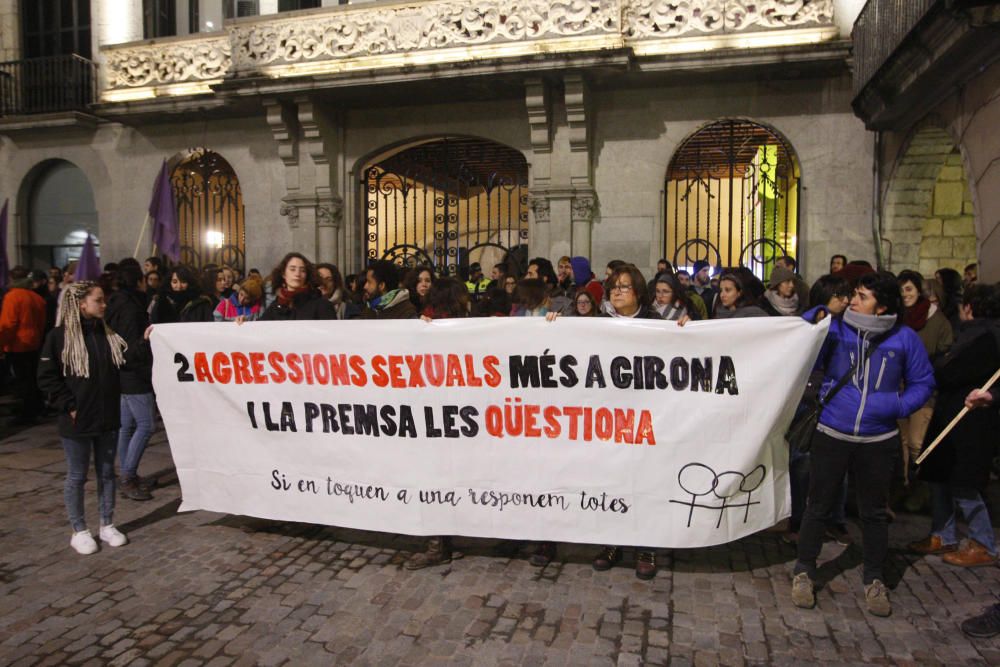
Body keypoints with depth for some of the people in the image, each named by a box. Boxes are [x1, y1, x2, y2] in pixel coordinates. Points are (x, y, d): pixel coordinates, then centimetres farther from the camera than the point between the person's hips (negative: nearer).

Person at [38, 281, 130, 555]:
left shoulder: (108, 334, 6)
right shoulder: (59, 336, -10)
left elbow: (128, 361, 6)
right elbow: (46, 378, -9)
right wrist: (70, 406, -13)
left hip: (107, 418, 5)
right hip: (77, 420, -5)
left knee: (107, 472, 14)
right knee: (77, 476, 8)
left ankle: (107, 525, 27)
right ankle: (79, 531, 22)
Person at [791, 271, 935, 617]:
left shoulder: (904, 338, -3)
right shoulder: (835, 330, -5)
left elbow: (923, 382, 6)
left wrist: (901, 404, -13)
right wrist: (813, 319, -22)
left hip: (879, 440, 1)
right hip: (831, 435, -1)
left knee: (874, 511, 15)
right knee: (819, 506, 9)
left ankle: (874, 579, 33)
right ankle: (804, 571, 26)